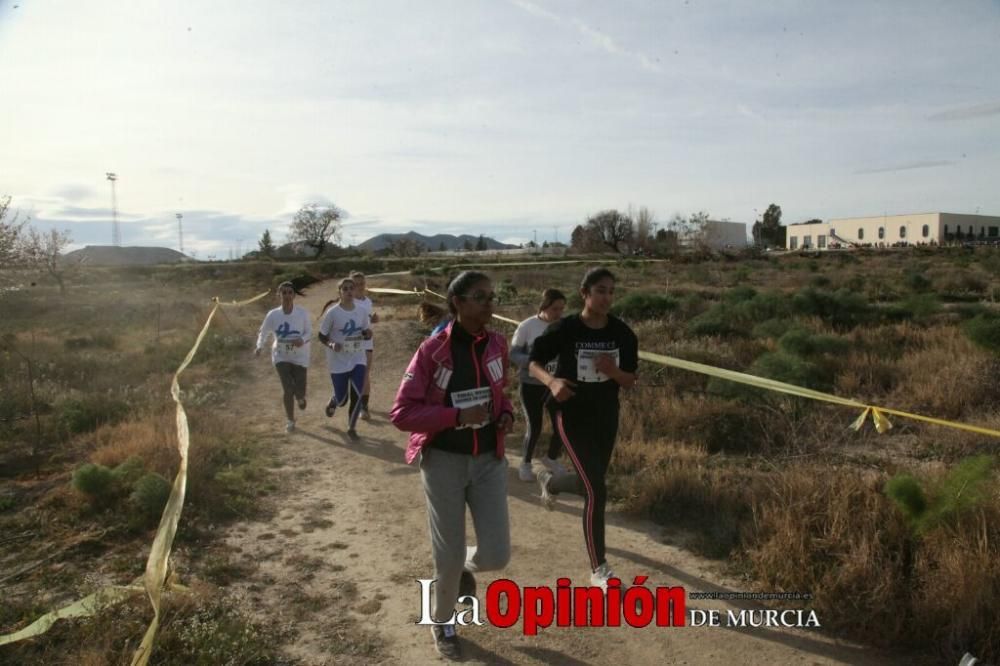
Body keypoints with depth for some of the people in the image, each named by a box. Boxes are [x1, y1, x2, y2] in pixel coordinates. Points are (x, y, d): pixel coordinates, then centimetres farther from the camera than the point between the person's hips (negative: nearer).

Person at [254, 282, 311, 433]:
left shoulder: (302, 313, -11)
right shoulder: (273, 315, -8)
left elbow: (309, 332, -3)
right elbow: (263, 332, 4)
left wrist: (302, 339, -25)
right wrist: (259, 346, -14)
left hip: (300, 356, 0)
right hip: (281, 356, 0)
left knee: (299, 391, -1)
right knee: (287, 389, -9)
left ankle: (300, 397, 41)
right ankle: (290, 421, 14)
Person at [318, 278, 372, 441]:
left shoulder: (362, 311, -1)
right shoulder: (332, 313, -12)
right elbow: (322, 336, -5)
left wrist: (367, 334, -13)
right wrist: (331, 344, -25)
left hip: (357, 360, 3)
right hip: (338, 362, -2)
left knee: (357, 395, -9)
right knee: (342, 399, 5)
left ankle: (351, 428, 10)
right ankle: (332, 402, 43)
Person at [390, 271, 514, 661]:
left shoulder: (497, 345, -1)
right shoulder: (432, 350, -15)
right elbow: (401, 414, -15)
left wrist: (506, 413, -3)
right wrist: (457, 415, -24)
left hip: (489, 459, 4)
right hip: (444, 461, -4)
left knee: (496, 555, 0)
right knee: (448, 556, 7)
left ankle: (465, 568, 38)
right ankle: (442, 623, 38)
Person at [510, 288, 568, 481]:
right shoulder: (527, 326, -11)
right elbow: (513, 354, -8)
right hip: (532, 385, -2)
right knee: (534, 426, 4)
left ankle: (551, 458, 34)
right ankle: (526, 463, 30)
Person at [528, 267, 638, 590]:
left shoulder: (622, 332, -5)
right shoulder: (564, 329, -15)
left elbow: (630, 380, 1)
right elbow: (533, 363, -5)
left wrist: (613, 371, -22)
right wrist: (552, 381, -26)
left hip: (607, 417, 5)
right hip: (572, 417, -5)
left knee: (589, 484, 19)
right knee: (597, 491, -10)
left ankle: (549, 482, 55)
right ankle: (599, 569, 7)